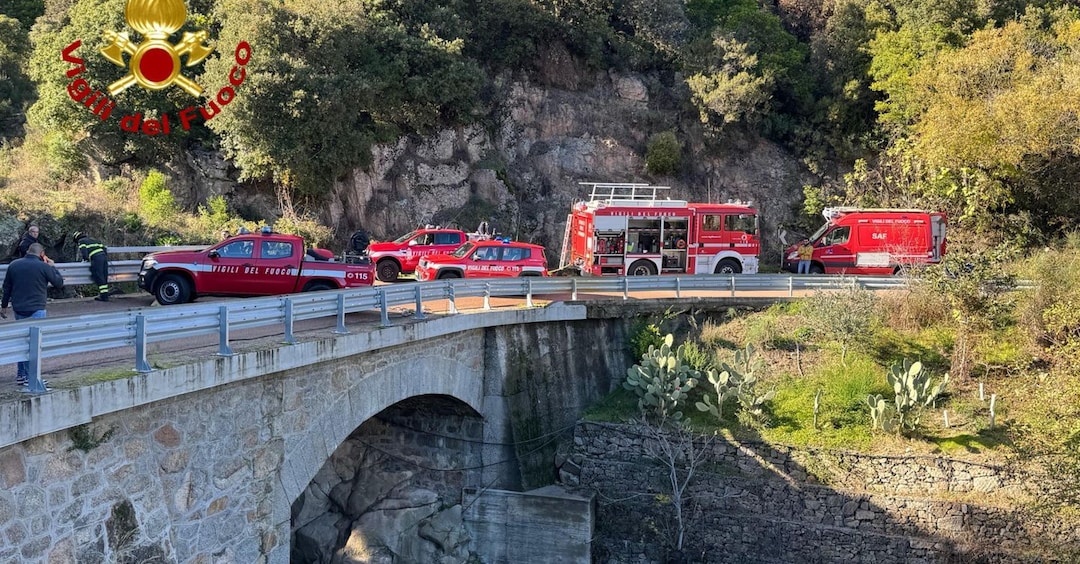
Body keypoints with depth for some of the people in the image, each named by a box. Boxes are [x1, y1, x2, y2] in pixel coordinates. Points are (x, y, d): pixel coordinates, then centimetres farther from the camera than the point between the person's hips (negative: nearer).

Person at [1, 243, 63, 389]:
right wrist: (52, 266, 9)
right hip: (36, 310, -6)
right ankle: (30, 378, -4)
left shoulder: (14, 265, 7)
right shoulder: (44, 267, -10)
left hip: (18, 309, 6)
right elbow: (59, 283, -1)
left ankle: (21, 375, 21)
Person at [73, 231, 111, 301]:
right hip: (104, 256, 7)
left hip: (96, 258, -7)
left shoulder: (81, 241, 14)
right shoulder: (92, 240, 34)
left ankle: (104, 296, -7)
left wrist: (85, 258, 15)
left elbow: (84, 251, -3)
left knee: (99, 278, -5)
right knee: (104, 278, 10)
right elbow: (103, 248, 26)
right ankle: (105, 295, 12)